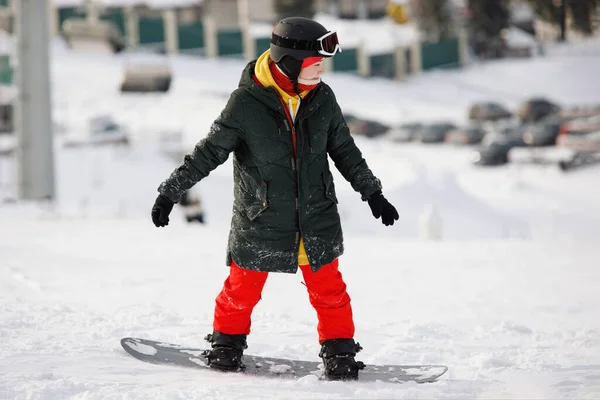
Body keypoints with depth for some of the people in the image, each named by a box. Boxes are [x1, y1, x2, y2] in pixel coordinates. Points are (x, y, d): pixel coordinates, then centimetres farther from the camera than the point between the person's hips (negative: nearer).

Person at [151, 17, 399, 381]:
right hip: (261, 218, -3)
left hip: (317, 217, 3)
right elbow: (209, 151, -9)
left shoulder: (322, 98, -4)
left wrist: (373, 193, 14)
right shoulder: (246, 103, -17)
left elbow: (345, 150, 10)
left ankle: (339, 351, 24)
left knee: (328, 288, 7)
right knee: (244, 286, 11)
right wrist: (170, 193, -9)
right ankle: (227, 342, 35)